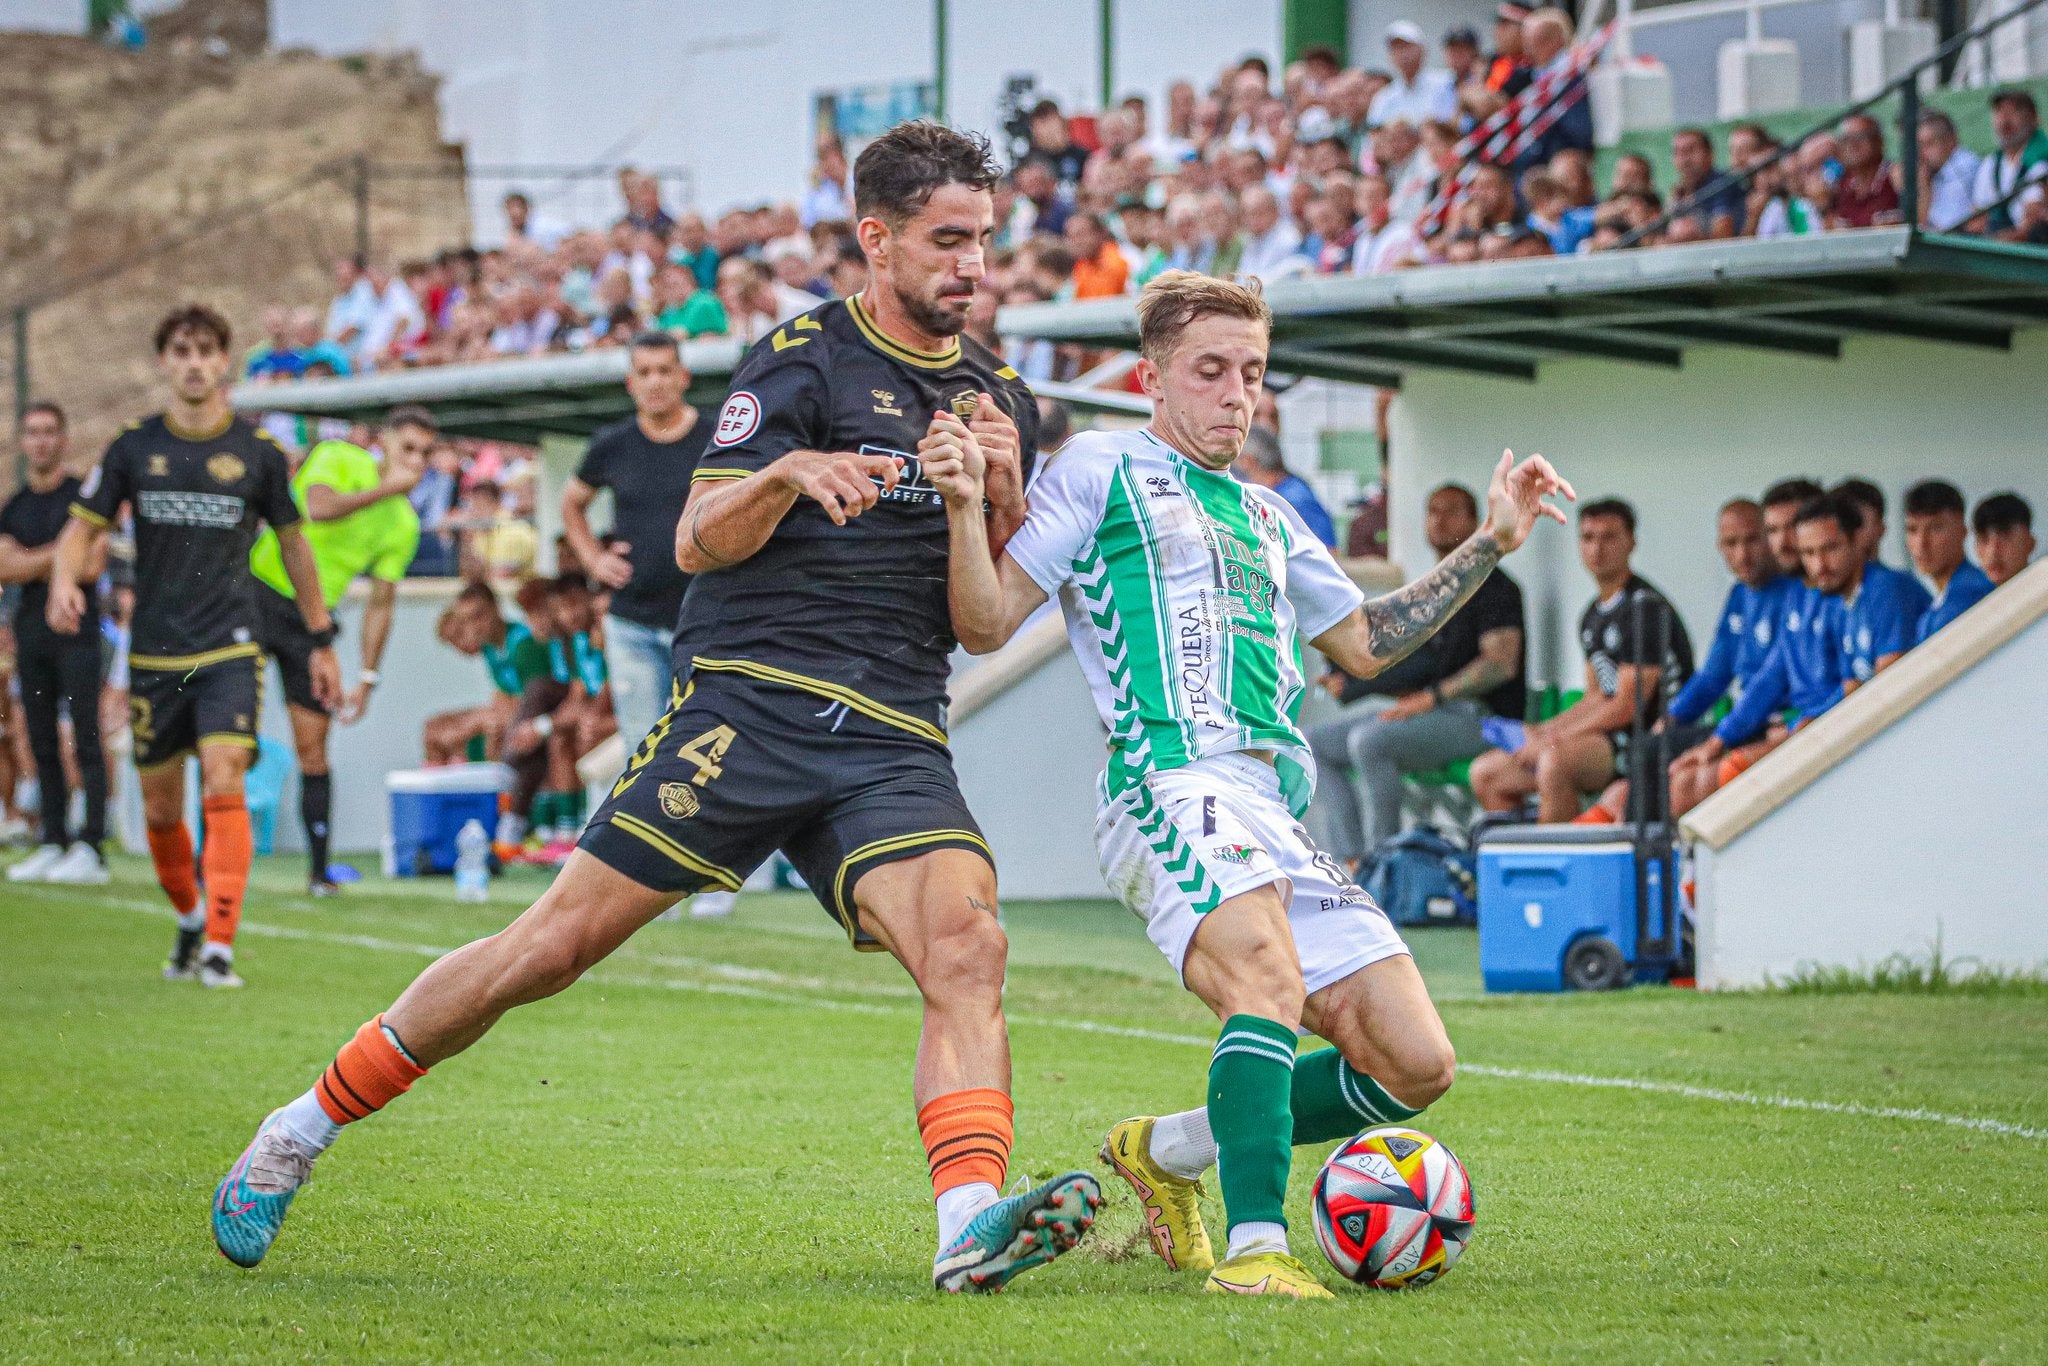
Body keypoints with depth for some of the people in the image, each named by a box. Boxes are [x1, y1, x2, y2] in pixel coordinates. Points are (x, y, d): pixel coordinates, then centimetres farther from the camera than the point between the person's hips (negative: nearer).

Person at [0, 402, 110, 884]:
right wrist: (57, 554, -9)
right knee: (42, 743, 7)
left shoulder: (83, 497, -1)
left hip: (76, 630, -6)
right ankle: (53, 842, 11)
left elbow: (91, 565, -10)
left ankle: (90, 849, -15)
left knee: (86, 741, -10)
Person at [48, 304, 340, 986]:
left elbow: (293, 543, 12)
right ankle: (190, 918, 34)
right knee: (160, 809, 8)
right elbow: (82, 526, 6)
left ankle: (221, 946, -19)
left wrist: (321, 640, 15)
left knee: (223, 787, -19)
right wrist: (64, 581, -16)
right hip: (153, 654, 2)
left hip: (230, 650, -2)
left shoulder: (258, 451, 1)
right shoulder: (134, 447, 4)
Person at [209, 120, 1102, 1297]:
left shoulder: (1001, 398, 16)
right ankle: (302, 1131, 10)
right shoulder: (804, 360, -1)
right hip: (749, 702, -4)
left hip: (895, 742, 4)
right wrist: (788, 471, -25)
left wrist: (1003, 498, -3)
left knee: (967, 947, -23)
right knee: (554, 946, -5)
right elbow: (697, 542, -7)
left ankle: (973, 1227, -36)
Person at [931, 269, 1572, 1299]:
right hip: (1170, 781, -7)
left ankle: (1166, 1151, 16)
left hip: (1278, 809, 7)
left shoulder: (1267, 518, 29)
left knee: (1415, 1068, -1)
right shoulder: (1102, 469, 10)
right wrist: (967, 510, -14)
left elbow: (1362, 643, 36)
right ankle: (1255, 1247, -40)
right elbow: (987, 623, 4)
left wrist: (1493, 542, 32)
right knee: (1270, 980, -36)